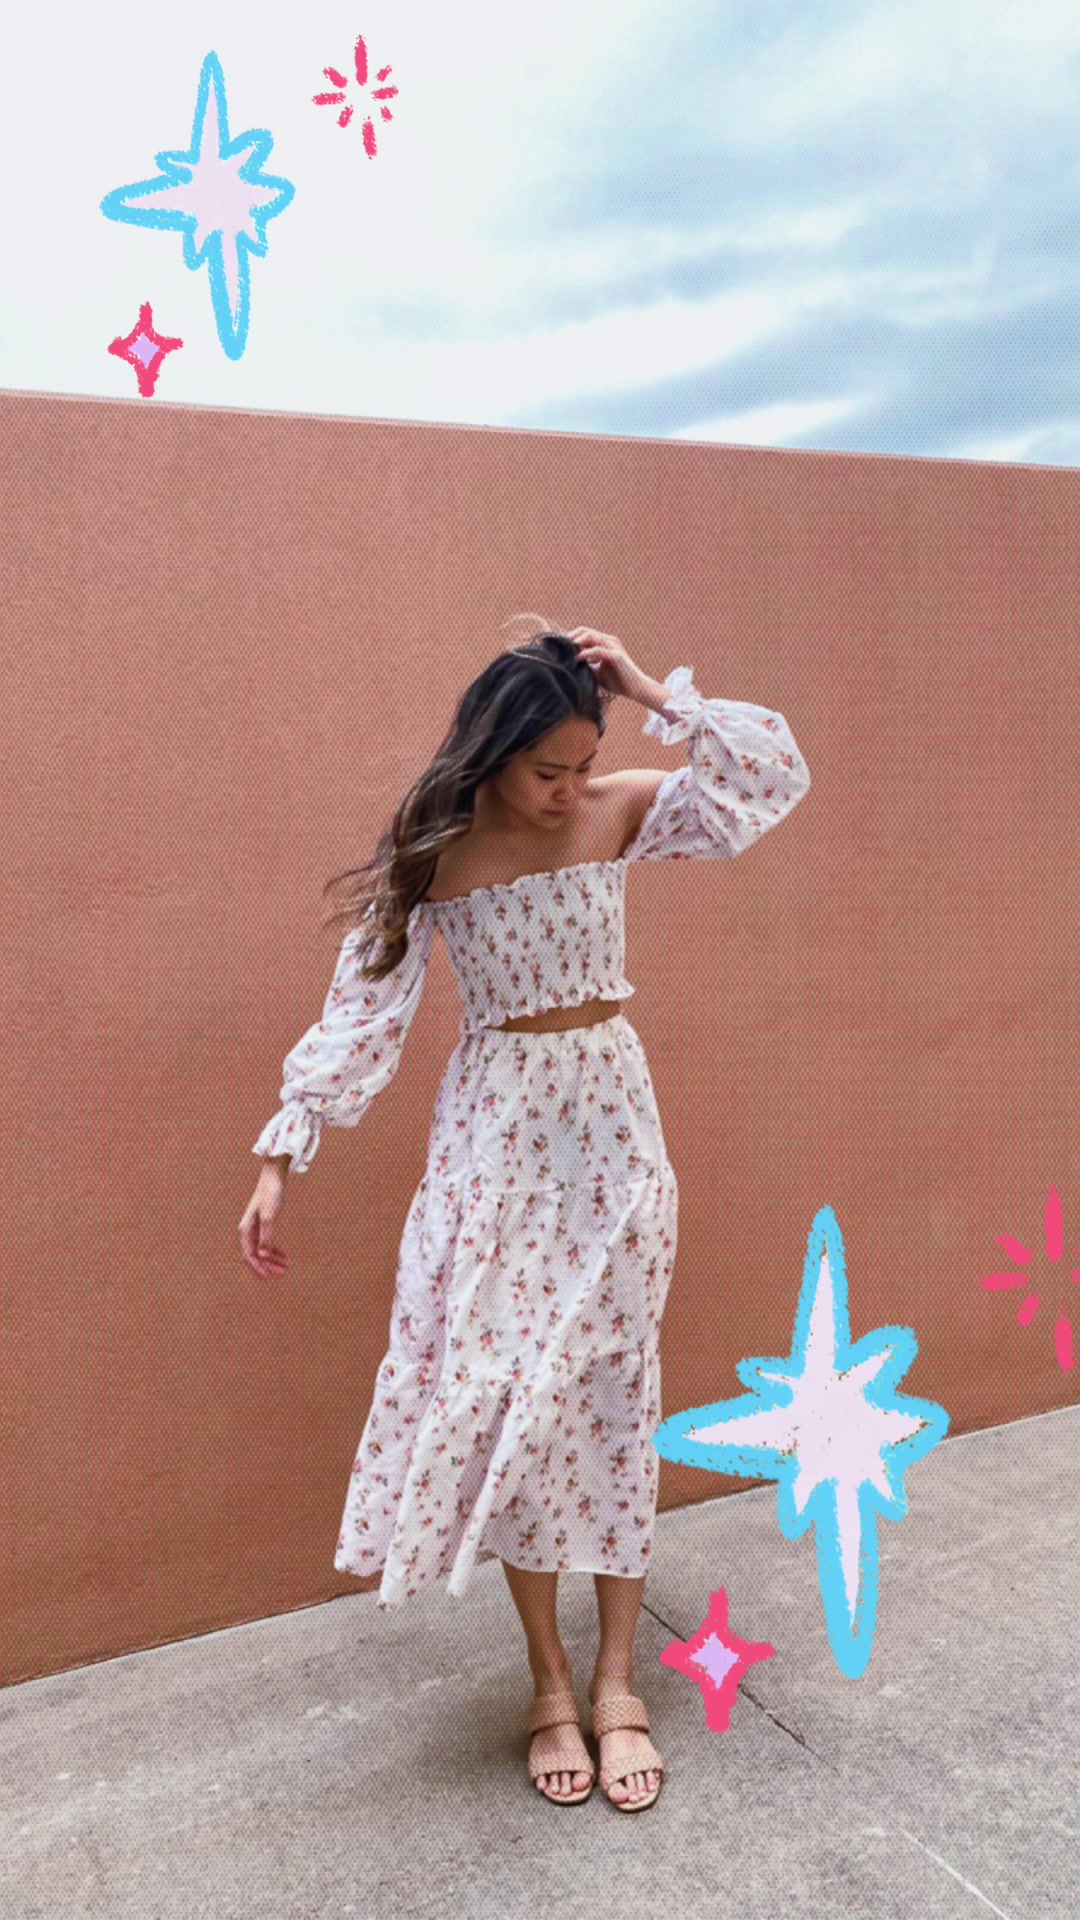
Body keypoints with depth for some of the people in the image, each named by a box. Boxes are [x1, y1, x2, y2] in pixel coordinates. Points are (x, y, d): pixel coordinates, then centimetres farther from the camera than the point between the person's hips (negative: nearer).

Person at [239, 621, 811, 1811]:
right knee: (498, 1388, 3)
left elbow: (775, 778, -11)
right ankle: (548, 1678, 23)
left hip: (613, 1121, 1)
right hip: (495, 1132, -1)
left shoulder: (621, 811, -4)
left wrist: (655, 695, -16)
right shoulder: (431, 855, -8)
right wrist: (282, 1157, -10)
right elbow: (360, 1011, -8)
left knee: (611, 1385, 8)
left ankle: (615, 1679, 24)